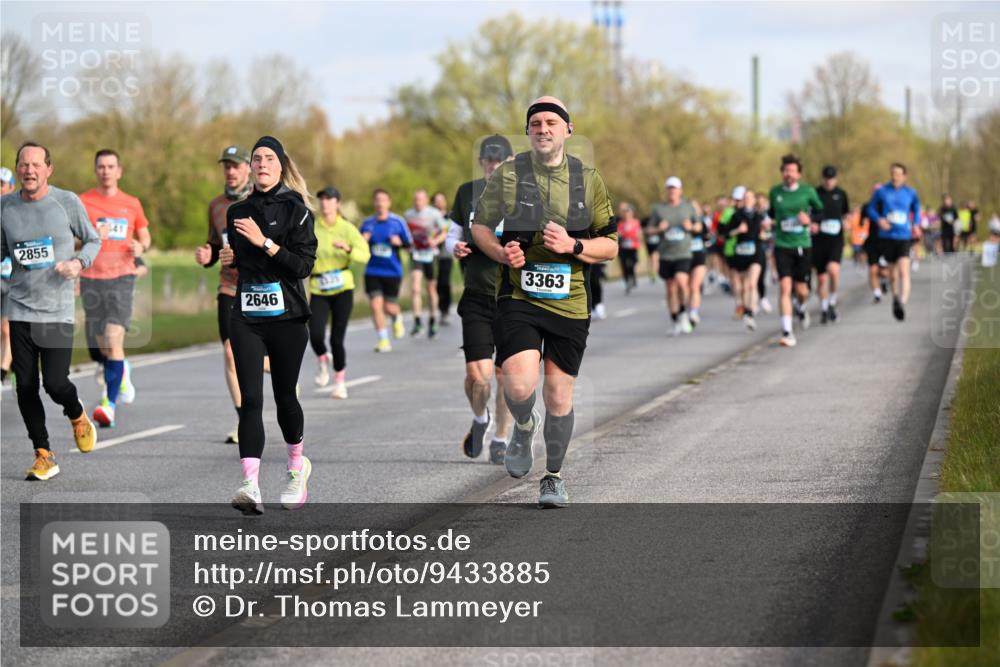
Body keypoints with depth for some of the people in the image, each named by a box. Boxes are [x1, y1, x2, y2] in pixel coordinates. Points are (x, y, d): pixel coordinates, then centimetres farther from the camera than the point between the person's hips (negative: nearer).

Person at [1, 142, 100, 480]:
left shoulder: (67, 202, -3)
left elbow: (93, 240, 9)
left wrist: (79, 263, -10)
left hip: (58, 310, -3)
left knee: (55, 384, -10)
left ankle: (77, 416, 25)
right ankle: (43, 456, 13)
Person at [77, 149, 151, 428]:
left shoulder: (131, 204, 10)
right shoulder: (82, 202, 5)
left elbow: (145, 236, 23)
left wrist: (141, 247, 0)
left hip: (122, 278, -1)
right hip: (91, 279, 1)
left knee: (113, 340, -18)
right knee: (100, 347, 7)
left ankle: (110, 405, -20)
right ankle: (121, 373, 42)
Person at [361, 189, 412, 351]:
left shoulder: (398, 222, -1)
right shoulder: (367, 223, 4)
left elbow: (409, 243, 4)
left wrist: (399, 242, -17)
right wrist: (363, 240, -9)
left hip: (393, 271, -1)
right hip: (372, 272, 1)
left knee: (389, 307, 1)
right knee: (376, 305, -10)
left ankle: (397, 318, 38)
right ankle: (383, 340, 1)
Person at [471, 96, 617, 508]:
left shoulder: (589, 180, 6)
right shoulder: (507, 176, 1)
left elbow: (610, 246, 8)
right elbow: (480, 225, 13)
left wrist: (573, 246, -11)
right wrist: (503, 253, -8)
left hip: (569, 302, 2)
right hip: (518, 297, -2)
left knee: (559, 395, 5)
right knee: (520, 386, -19)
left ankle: (554, 475, 25)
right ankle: (524, 427, 16)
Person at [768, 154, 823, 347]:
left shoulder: (808, 192, -1)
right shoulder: (775, 192, 3)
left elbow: (820, 210, 11)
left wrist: (810, 219, -7)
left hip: (802, 246, 0)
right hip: (782, 246, 0)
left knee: (802, 290, 7)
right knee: (785, 288, -13)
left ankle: (801, 308, 44)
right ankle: (787, 332, -12)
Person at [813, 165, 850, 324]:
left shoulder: (841, 194, 7)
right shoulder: (815, 193, 1)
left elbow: (845, 214, 20)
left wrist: (846, 223, -2)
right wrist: (810, 224, -13)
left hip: (836, 239, 0)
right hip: (818, 239, 0)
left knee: (833, 269, -25)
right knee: (821, 277, 4)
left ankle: (832, 302, -5)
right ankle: (823, 309, 22)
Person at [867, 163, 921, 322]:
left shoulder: (910, 193, 2)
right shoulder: (882, 191, 0)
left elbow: (916, 209, 20)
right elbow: (871, 209, 9)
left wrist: (916, 224, 4)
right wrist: (879, 219, -11)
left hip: (904, 236, -1)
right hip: (887, 236, 1)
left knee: (903, 271, -20)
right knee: (893, 273, 12)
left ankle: (902, 302, -29)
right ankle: (896, 297, 37)